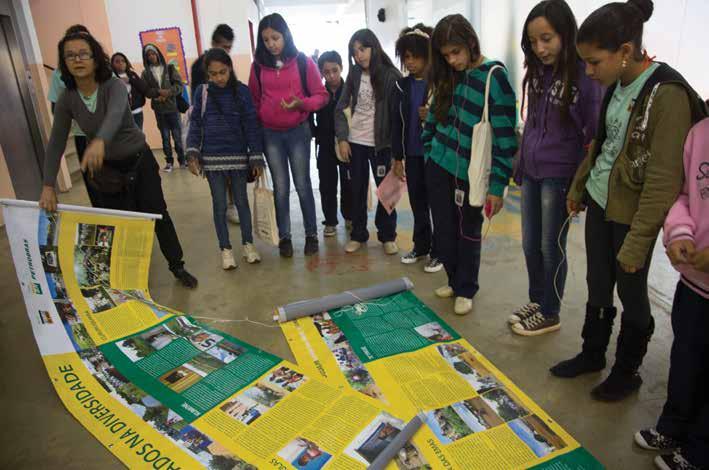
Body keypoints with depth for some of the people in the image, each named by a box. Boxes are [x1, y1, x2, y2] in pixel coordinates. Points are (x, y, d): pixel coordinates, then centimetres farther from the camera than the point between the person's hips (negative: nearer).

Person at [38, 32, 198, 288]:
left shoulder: (114, 86, -20)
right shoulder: (67, 99, -8)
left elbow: (116, 113, -43)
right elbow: (56, 143, -9)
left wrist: (100, 141, -64)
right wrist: (48, 185, -19)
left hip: (139, 160, -3)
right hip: (106, 167, 3)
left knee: (157, 213, 2)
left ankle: (178, 267, 16)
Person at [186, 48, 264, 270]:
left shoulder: (242, 91, -3)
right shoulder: (202, 92, 1)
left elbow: (252, 125, -2)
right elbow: (195, 124, 3)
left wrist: (257, 158, -6)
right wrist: (192, 153, -8)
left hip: (238, 156, -1)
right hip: (212, 158, 1)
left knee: (242, 201, 10)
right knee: (219, 204, 7)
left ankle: (248, 244, 25)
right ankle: (225, 249, 19)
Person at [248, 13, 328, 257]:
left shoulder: (303, 62, -5)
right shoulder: (258, 65, 1)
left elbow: (321, 95, -3)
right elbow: (254, 100, 10)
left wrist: (301, 104, -21)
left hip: (298, 131, -2)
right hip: (270, 134, 2)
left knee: (302, 184, 4)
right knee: (280, 187, 8)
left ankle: (311, 235, 17)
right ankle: (284, 237, 18)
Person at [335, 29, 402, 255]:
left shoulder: (391, 76, -7)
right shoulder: (354, 75, 3)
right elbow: (341, 108, 7)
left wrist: (396, 145, -12)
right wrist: (342, 138, -3)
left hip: (380, 143, -3)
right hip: (355, 141, 3)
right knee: (357, 189, 10)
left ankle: (387, 236, 21)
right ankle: (358, 234, 24)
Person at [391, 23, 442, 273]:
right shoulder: (402, 85, 6)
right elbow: (396, 122, 8)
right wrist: (397, 157, 5)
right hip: (412, 153, 5)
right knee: (417, 202, 13)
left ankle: (439, 251, 16)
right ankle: (421, 246, 28)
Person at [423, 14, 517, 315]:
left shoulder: (494, 76, -13)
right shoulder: (448, 77, 4)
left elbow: (505, 133, -15)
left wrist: (497, 184, -17)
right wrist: (429, 157, 13)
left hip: (472, 173, -5)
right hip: (439, 167, 5)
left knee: (468, 233, 9)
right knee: (444, 230, 12)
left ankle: (466, 289, 26)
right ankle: (455, 281, 32)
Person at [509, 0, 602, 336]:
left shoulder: (586, 76, -13)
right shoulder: (539, 74, 7)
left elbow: (595, 136, -11)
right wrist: (520, 167, 14)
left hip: (559, 177, -6)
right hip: (531, 172, 6)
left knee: (551, 247, 5)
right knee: (530, 244, 14)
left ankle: (550, 314, 23)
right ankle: (536, 301, 34)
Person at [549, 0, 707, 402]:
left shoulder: (667, 94, -22)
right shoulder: (617, 85, 2)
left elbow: (664, 180, -22)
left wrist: (637, 242, -20)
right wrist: (578, 188, 21)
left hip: (631, 214, -7)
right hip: (599, 202, 7)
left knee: (631, 295, 10)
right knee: (597, 286, 18)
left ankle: (627, 372, 31)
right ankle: (592, 354, 38)